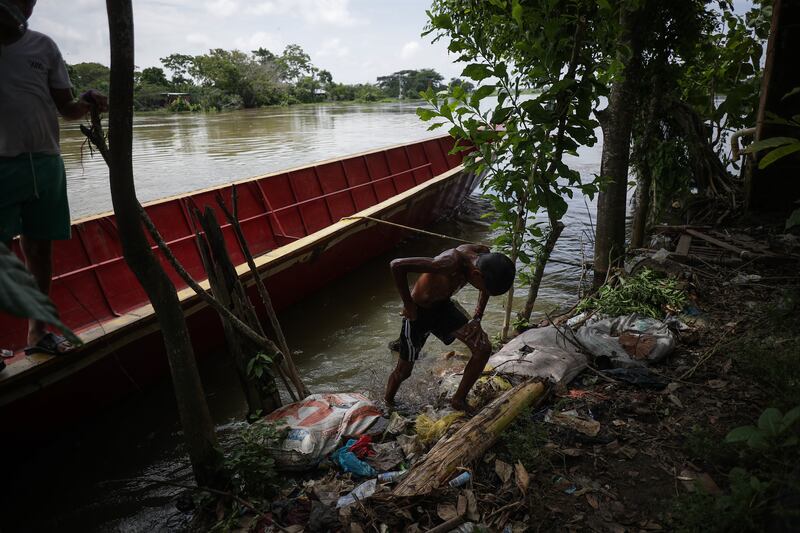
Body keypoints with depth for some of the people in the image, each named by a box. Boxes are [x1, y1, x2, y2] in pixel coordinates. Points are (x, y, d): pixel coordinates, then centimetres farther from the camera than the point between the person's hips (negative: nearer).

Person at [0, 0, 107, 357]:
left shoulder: (43, 46, 8)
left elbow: (66, 109, 10)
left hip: (45, 164, 3)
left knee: (40, 249, 10)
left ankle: (37, 331, 23)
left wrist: (88, 101, -10)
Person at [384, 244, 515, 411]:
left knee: (484, 348, -5)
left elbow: (487, 286, 6)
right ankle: (386, 405, 38)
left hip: (444, 305, 6)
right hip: (418, 313, -6)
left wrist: (477, 318, -3)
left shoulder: (483, 254, -18)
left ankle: (459, 400, 13)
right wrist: (408, 305, -29)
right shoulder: (449, 263, -40)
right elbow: (396, 265, -43)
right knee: (404, 370, 8)